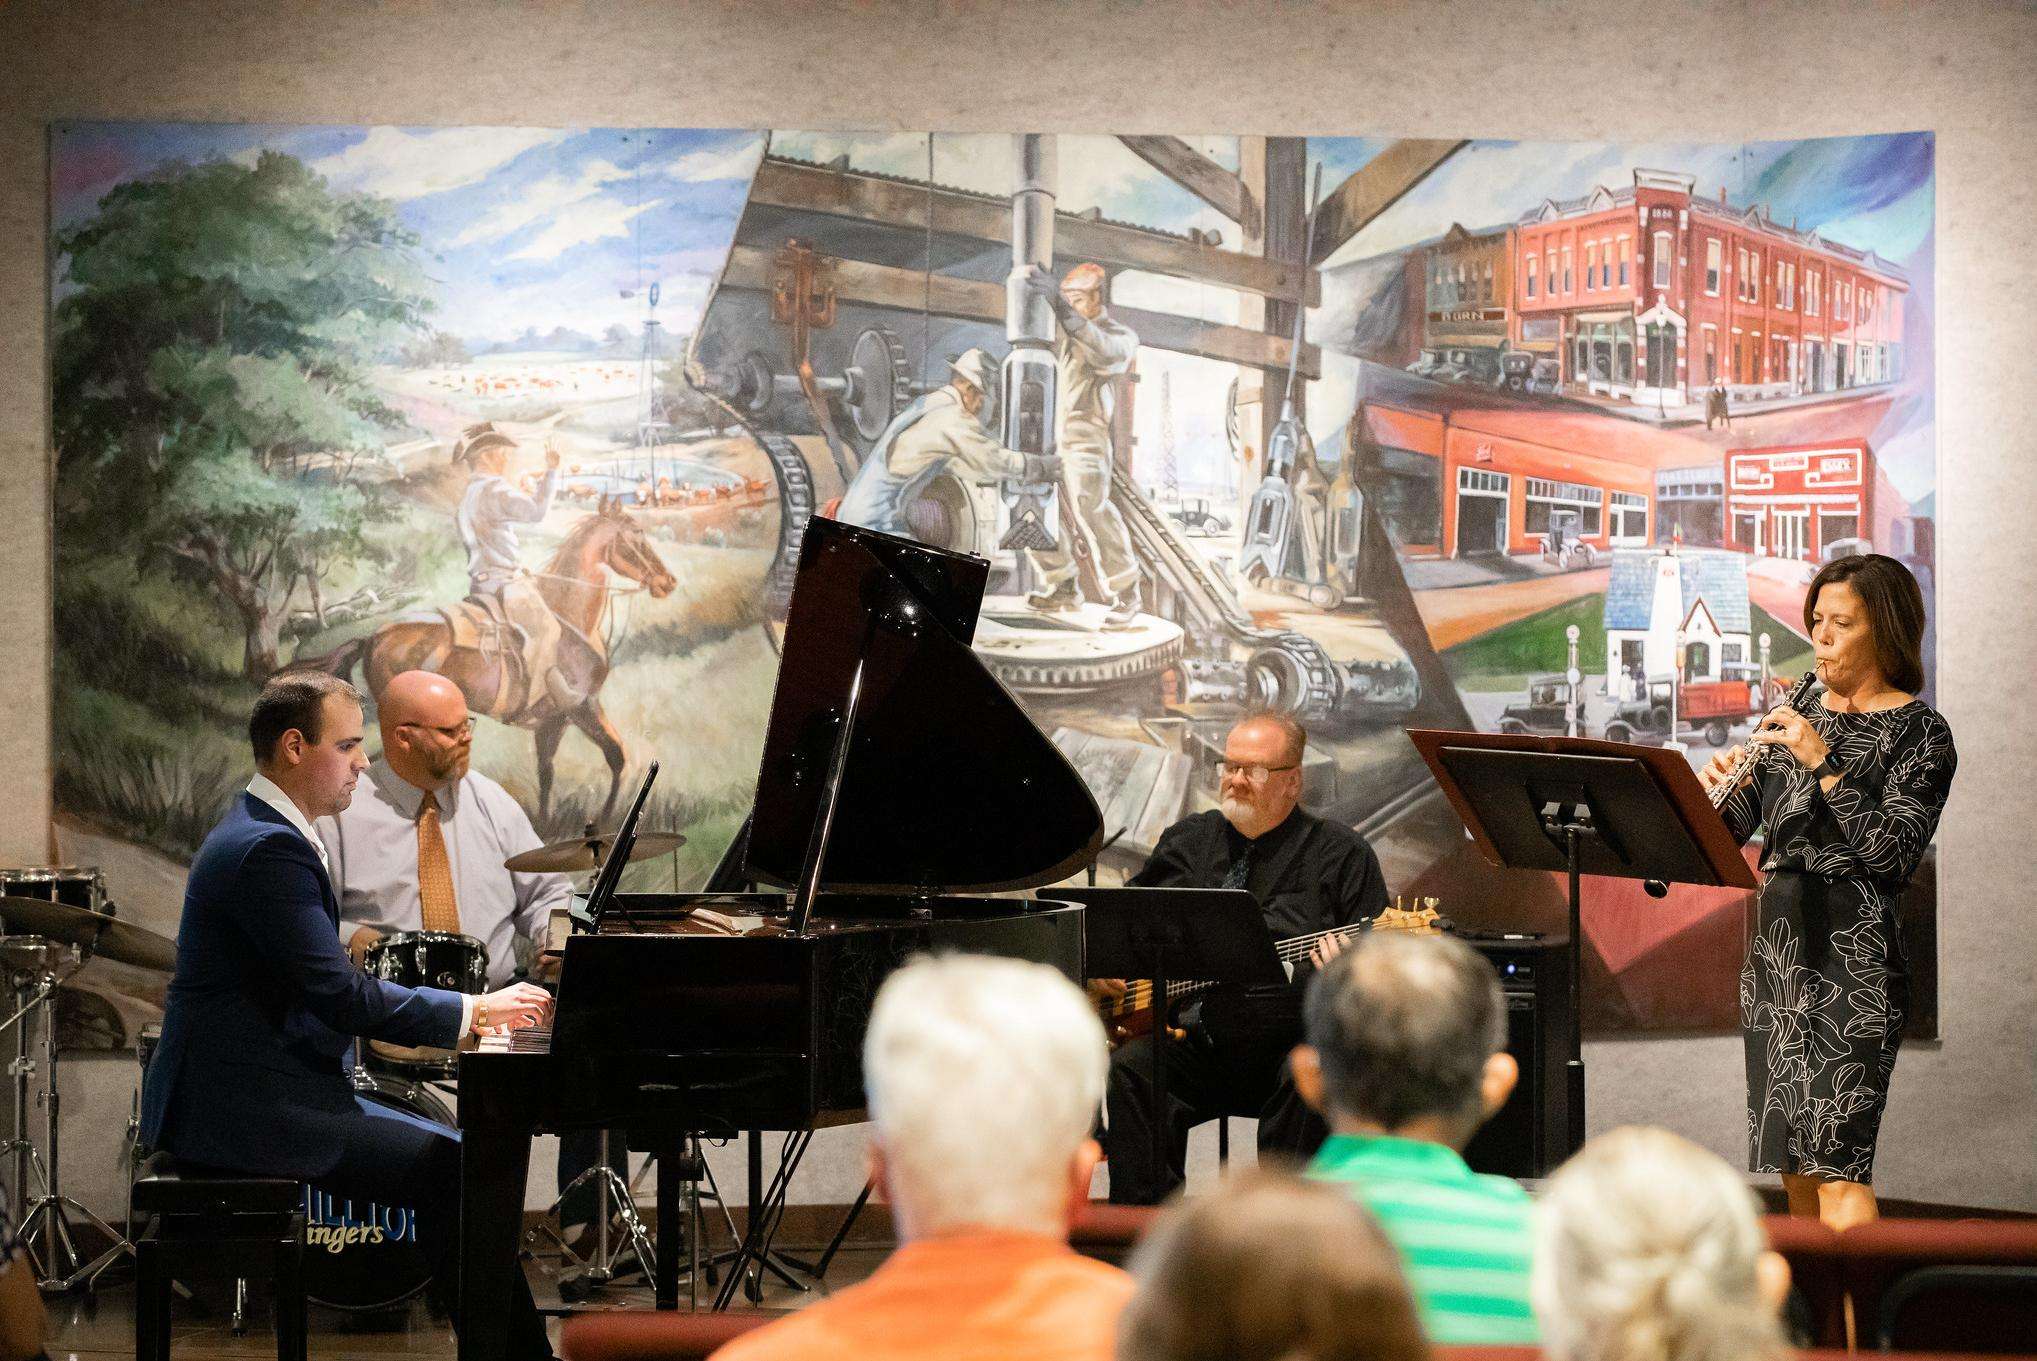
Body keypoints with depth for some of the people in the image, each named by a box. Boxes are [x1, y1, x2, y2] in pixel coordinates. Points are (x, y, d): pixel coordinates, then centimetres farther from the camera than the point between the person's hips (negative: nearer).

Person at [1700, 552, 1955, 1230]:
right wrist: (1718, 787, -7)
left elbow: (1894, 853, -16)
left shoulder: (1921, 732, -3)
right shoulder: (1799, 720, 15)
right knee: (1793, 1167, 8)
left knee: (1837, 1164, -15)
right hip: (1776, 945, 7)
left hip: (1852, 950, -7)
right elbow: (1730, 829, 14)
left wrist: (1825, 763, -20)